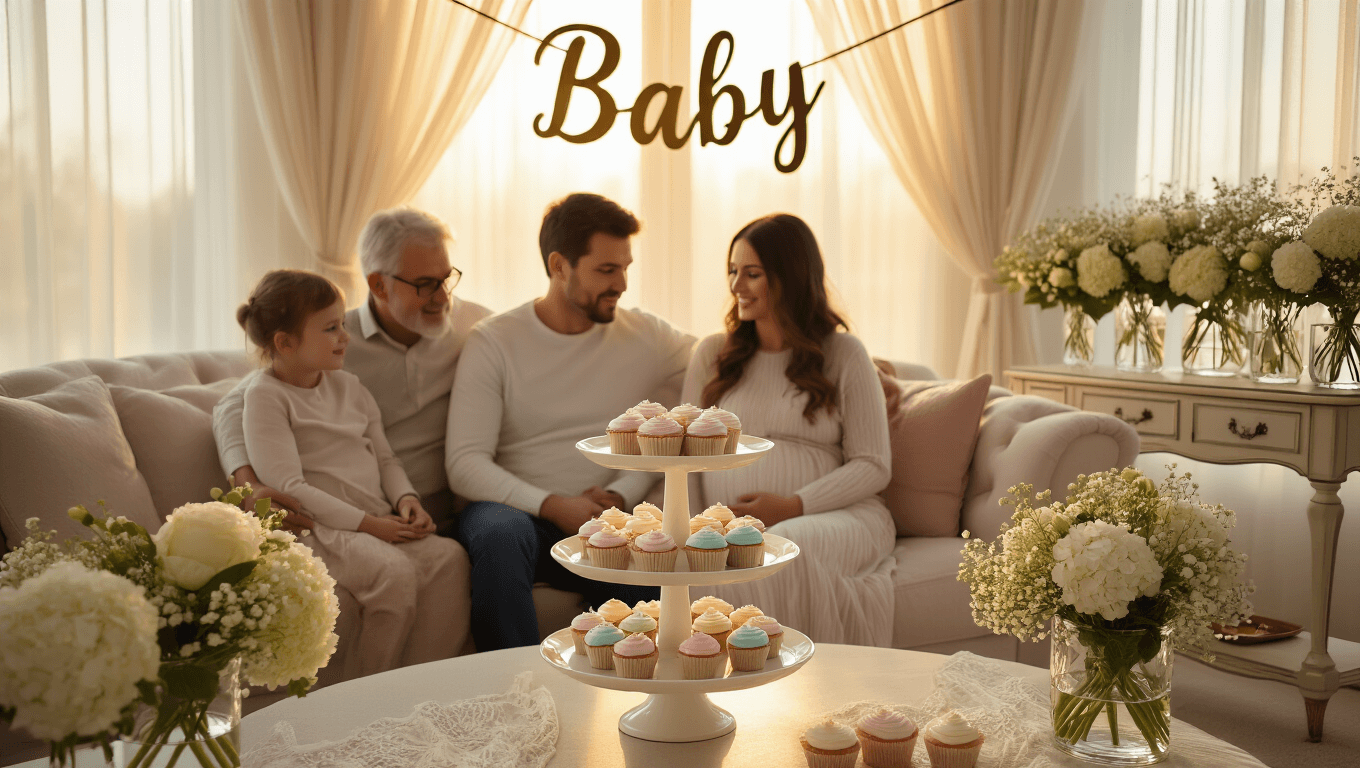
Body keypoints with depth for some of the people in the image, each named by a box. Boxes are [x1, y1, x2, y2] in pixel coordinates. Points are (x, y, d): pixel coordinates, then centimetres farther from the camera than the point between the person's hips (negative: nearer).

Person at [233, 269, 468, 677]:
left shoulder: (349, 386, 20)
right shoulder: (266, 395, -3)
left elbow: (385, 457, 22)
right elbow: (288, 487, -12)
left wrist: (406, 499, 0)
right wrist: (367, 523, -17)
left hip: (381, 521, 7)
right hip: (315, 529, -7)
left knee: (448, 556, -19)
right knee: (394, 569, -32)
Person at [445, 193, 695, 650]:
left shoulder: (646, 338, 9)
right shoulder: (494, 343, 1)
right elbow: (465, 464, -5)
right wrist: (552, 506, -21)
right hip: (518, 512, -1)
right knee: (500, 532, -38)